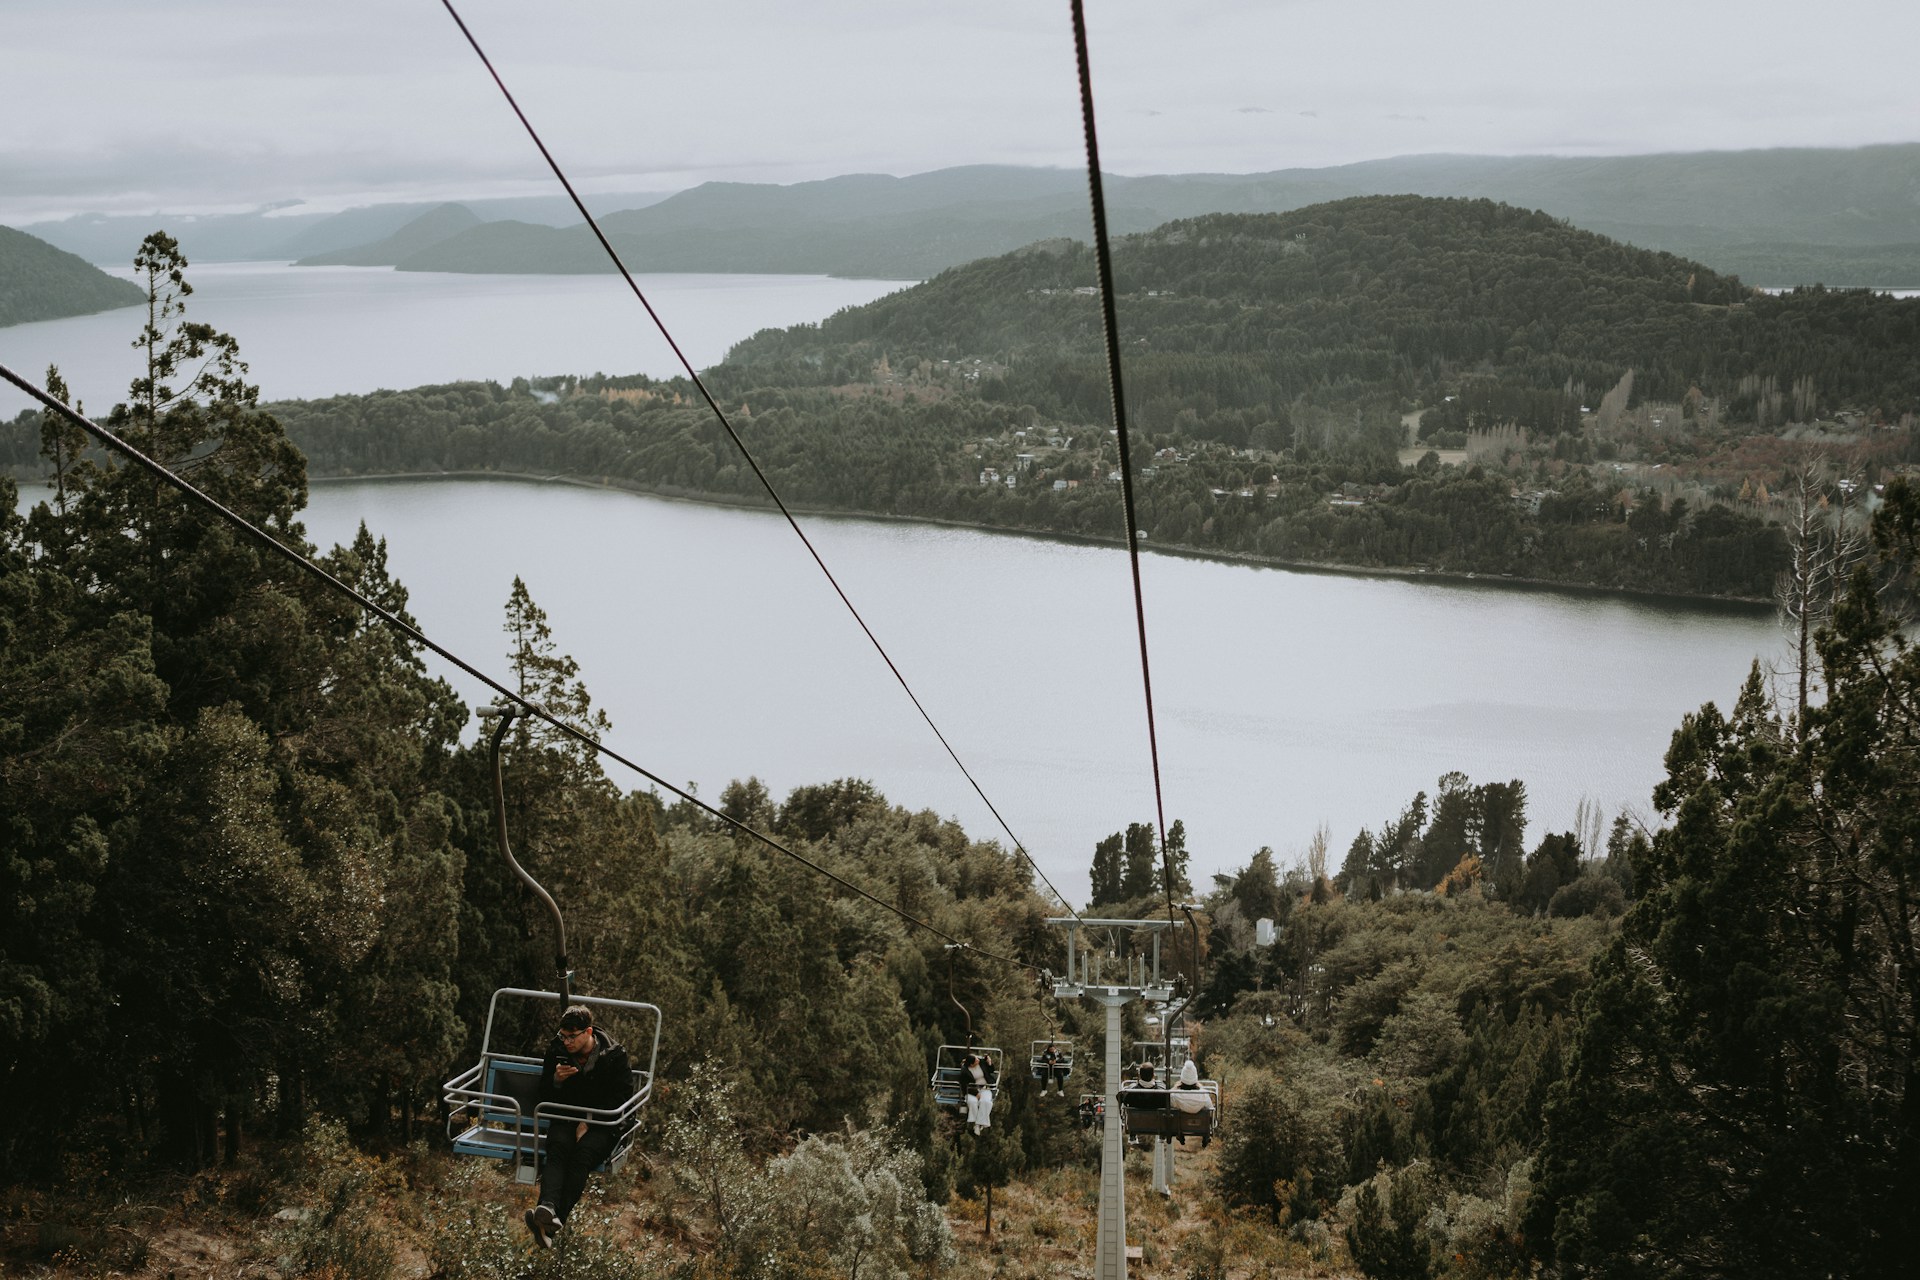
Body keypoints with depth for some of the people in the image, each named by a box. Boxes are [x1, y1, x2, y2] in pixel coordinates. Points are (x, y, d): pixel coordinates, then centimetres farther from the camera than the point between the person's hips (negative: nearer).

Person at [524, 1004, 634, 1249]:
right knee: (557, 1149, -32)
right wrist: (556, 1080, -12)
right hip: (566, 1119, 3)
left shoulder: (614, 1056, -5)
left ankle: (555, 1221, -49)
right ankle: (548, 1208, -56)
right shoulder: (556, 1051, 4)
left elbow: (620, 1099, -3)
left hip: (602, 1125, -3)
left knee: (582, 1153, -34)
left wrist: (588, 1123, -12)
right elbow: (545, 1097, 11)